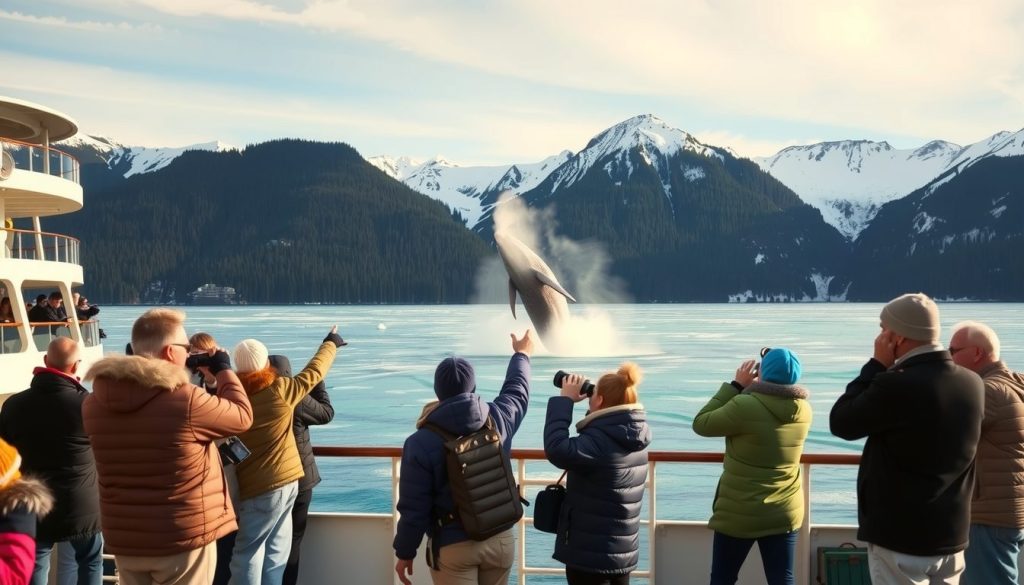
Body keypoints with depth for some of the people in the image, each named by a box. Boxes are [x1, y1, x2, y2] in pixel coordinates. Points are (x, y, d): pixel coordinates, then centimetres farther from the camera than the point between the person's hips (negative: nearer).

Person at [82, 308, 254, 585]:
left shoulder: (93, 404, -4)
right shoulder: (187, 400, -22)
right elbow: (242, 416, -6)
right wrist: (223, 369, 8)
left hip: (124, 541, 5)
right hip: (185, 539, -5)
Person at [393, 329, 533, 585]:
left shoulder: (421, 442, -16)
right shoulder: (498, 419, -6)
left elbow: (414, 507, -13)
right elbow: (517, 391, 17)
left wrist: (405, 552, 2)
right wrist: (521, 355, 36)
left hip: (453, 547, -4)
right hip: (500, 539, 4)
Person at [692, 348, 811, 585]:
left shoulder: (745, 406, -22)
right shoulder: (803, 410, -3)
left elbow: (701, 424, -8)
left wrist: (736, 385, -5)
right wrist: (748, 389, 6)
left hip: (740, 513, -4)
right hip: (785, 512, 5)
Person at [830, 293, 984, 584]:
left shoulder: (896, 385, -23)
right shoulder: (972, 383, 1)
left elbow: (841, 423, -10)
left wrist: (877, 365, -6)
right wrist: (889, 369, 8)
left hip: (900, 538, -7)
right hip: (952, 535, 7)